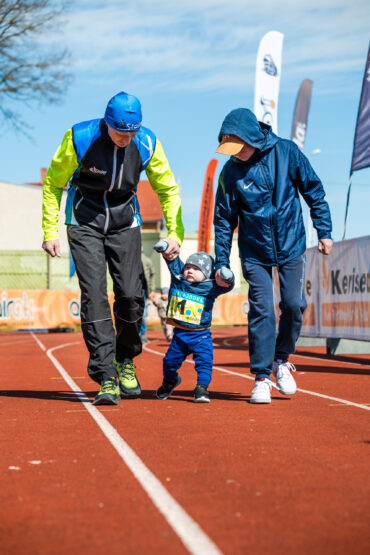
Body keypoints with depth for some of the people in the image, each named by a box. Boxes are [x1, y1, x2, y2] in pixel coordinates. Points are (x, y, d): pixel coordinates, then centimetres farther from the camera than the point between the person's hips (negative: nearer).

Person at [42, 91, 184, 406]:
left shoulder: (147, 143, -12)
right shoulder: (79, 138, -19)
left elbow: (168, 188, 2)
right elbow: (53, 184, -5)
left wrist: (175, 233, -5)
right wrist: (50, 231, -7)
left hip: (124, 222, 2)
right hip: (84, 221, -2)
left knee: (131, 295, -6)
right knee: (94, 295, -13)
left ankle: (125, 360, 21)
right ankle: (106, 377, -10)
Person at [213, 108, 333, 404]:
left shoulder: (287, 152, -11)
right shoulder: (231, 171, -10)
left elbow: (314, 191, 1)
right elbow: (224, 220, -1)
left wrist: (324, 231, 0)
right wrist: (221, 262, -2)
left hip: (291, 246, 1)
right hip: (255, 252, 0)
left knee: (294, 305, -4)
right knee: (261, 309, -7)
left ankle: (281, 360, 22)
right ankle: (261, 377, 3)